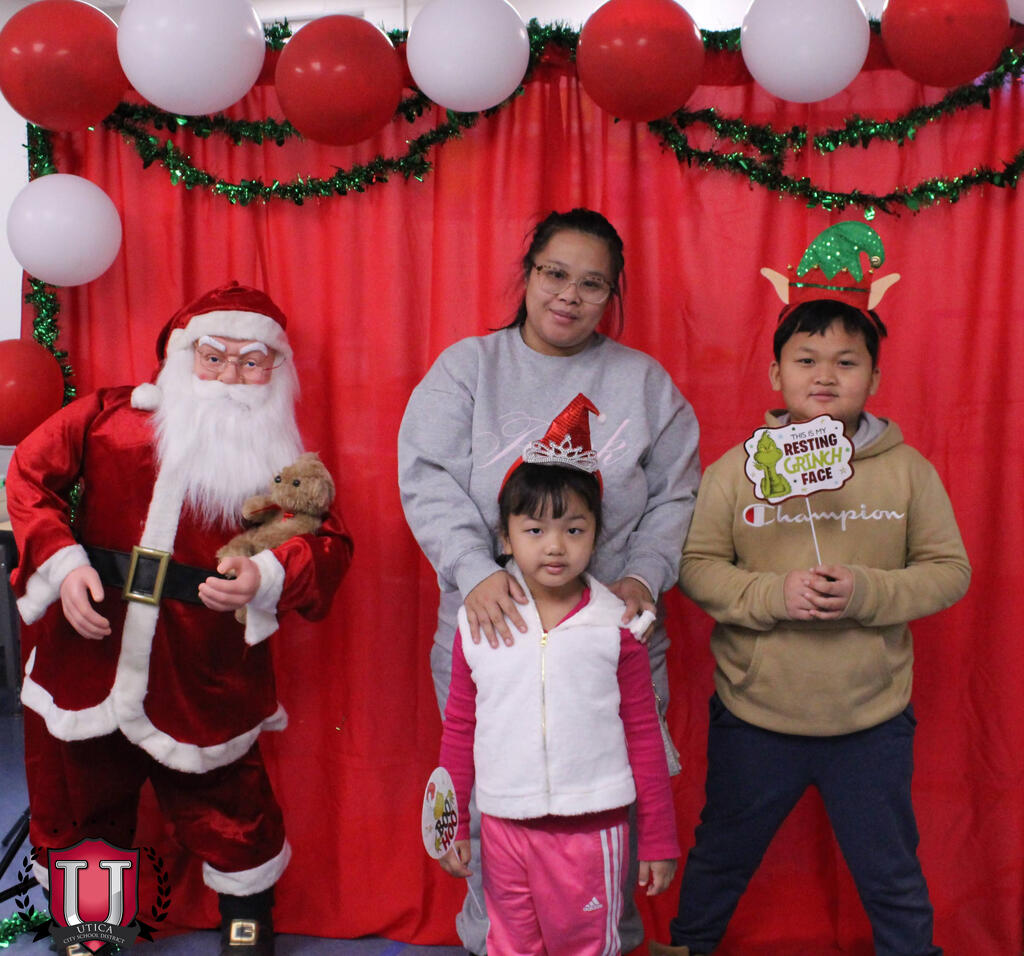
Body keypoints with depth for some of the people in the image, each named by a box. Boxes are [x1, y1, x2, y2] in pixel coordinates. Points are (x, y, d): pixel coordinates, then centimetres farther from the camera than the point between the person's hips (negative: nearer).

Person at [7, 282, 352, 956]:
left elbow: (329, 542, -7)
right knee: (78, 794, 18)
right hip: (88, 654, 2)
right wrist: (62, 563, -8)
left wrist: (265, 577, -26)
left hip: (202, 677, -1)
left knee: (227, 803, 9)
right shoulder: (111, 415, 2)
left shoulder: (280, 455, 0)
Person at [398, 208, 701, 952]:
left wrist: (643, 576, -10)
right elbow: (429, 481, -5)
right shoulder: (466, 367, 5)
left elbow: (676, 498, 7)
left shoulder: (645, 381, 8)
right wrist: (477, 570, -19)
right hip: (491, 628, 0)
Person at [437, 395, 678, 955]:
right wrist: (451, 825, 8)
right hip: (504, 825, 2)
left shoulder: (615, 626, -6)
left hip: (591, 828, -2)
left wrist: (660, 840, 3)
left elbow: (643, 735, 1)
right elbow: (459, 728, 7)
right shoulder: (478, 621, -2)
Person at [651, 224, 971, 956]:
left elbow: (950, 570, -3)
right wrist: (773, 595, -22)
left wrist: (868, 592, -20)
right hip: (753, 717, 1)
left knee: (892, 874, 19)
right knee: (721, 857, 22)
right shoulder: (735, 469, -6)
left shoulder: (908, 470, -4)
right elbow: (697, 566, -6)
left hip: (872, 722, 0)